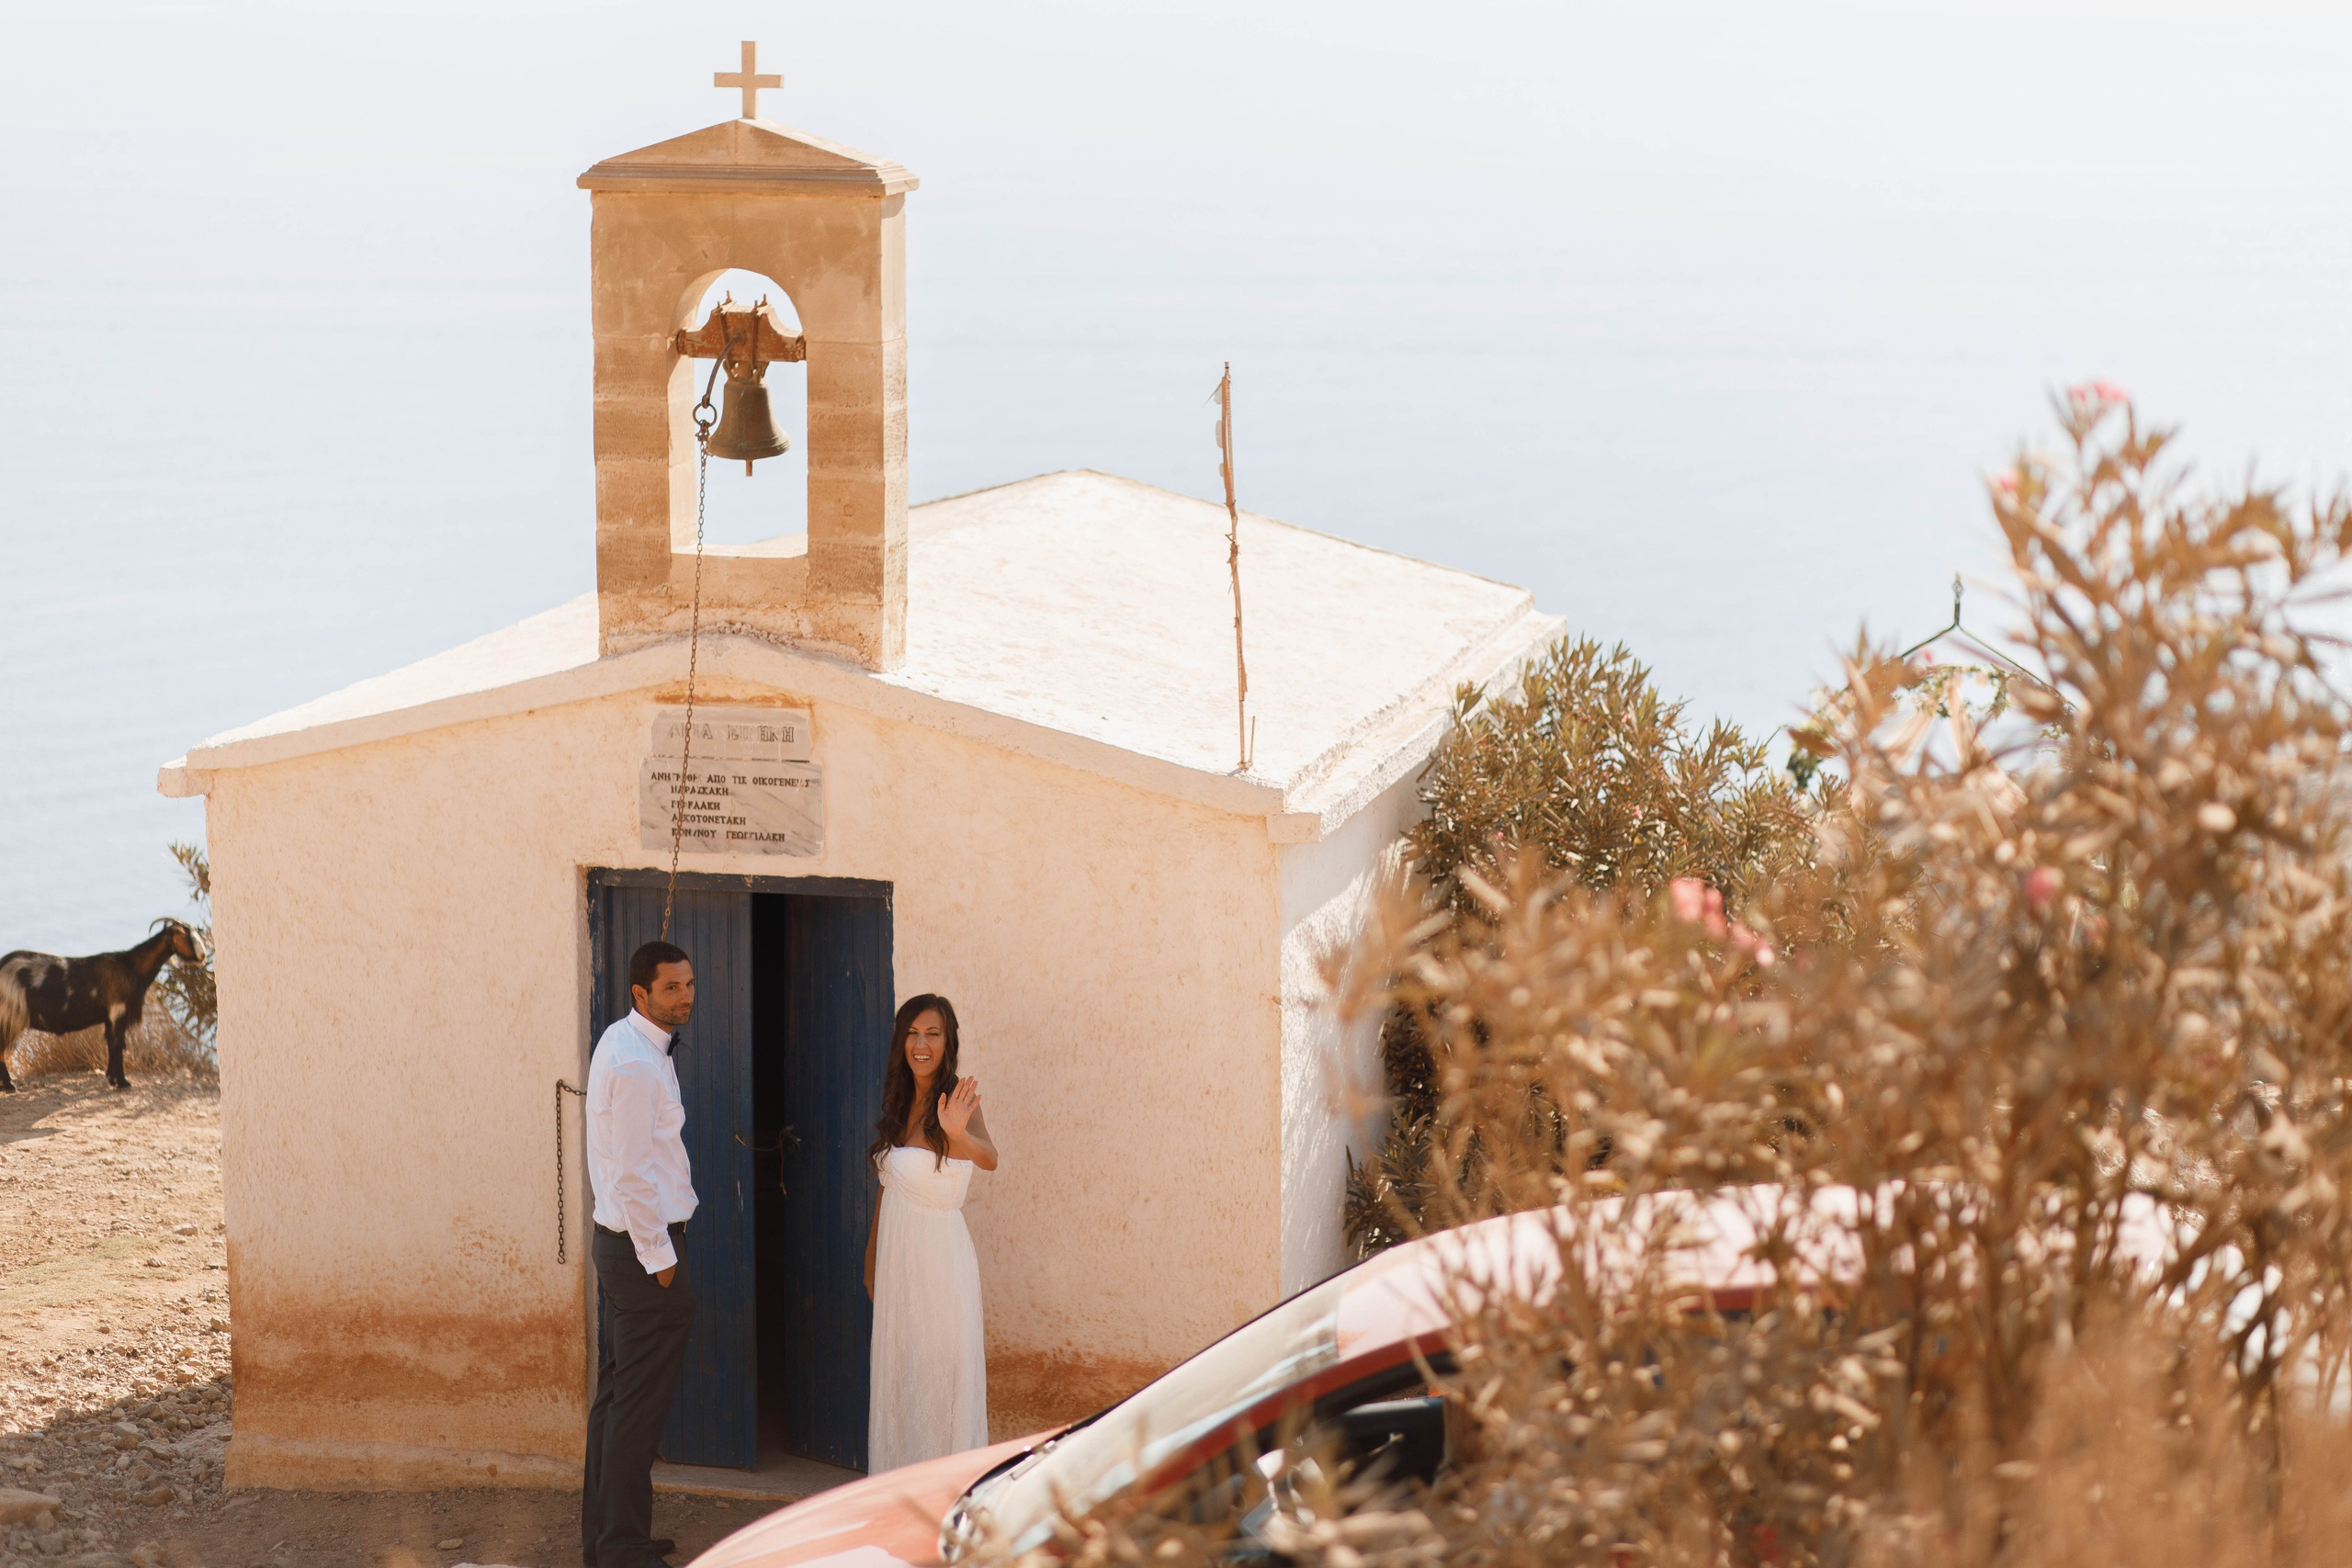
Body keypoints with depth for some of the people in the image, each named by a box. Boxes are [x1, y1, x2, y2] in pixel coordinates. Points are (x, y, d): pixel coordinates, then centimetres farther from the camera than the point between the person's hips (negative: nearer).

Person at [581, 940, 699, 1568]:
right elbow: (631, 1174, -21)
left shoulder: (625, 1043, 12)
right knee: (638, 1406, -5)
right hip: (644, 1243, -10)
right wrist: (660, 1258, -15)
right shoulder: (637, 1064, -20)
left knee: (616, 1398, 16)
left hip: (621, 1241, 10)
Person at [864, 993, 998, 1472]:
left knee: (943, 1375, -1)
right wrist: (871, 1261, 17)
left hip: (940, 1255, -7)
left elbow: (989, 1157, -34)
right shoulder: (898, 1106, 8)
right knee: (896, 1374, 13)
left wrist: (958, 1135, -56)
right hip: (896, 1256, 7)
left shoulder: (957, 1102, -13)